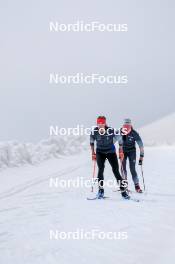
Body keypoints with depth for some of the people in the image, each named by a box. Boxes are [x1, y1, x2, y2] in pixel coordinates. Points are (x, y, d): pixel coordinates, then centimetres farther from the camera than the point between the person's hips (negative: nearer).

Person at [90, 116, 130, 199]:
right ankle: (101, 190, -4)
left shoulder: (111, 131, -24)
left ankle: (123, 191, 6)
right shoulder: (94, 131, -16)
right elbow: (91, 141, 4)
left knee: (116, 171, -3)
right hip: (100, 152, 1)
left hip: (111, 152, -1)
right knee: (100, 170, -15)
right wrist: (93, 153, 6)